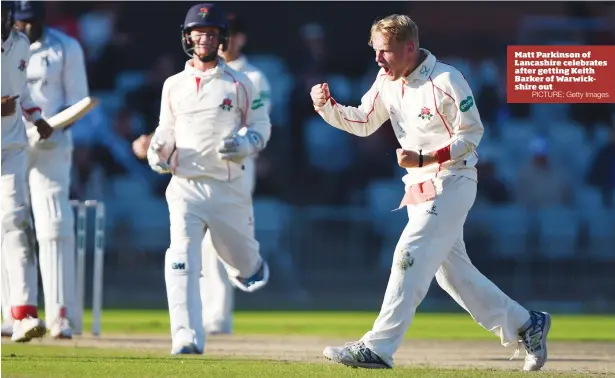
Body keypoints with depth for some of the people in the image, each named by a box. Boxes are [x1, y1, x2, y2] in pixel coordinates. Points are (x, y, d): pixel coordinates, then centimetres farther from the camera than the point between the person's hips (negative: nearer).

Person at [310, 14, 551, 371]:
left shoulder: (446, 81, -17)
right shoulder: (388, 83, 6)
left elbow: (471, 135, -14)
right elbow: (362, 122, 9)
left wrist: (424, 158, -23)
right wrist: (327, 106, -9)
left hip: (450, 184, -9)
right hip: (420, 188, 9)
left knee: (410, 258, -16)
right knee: (452, 269, 12)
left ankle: (378, 348, -18)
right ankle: (525, 325, 24)